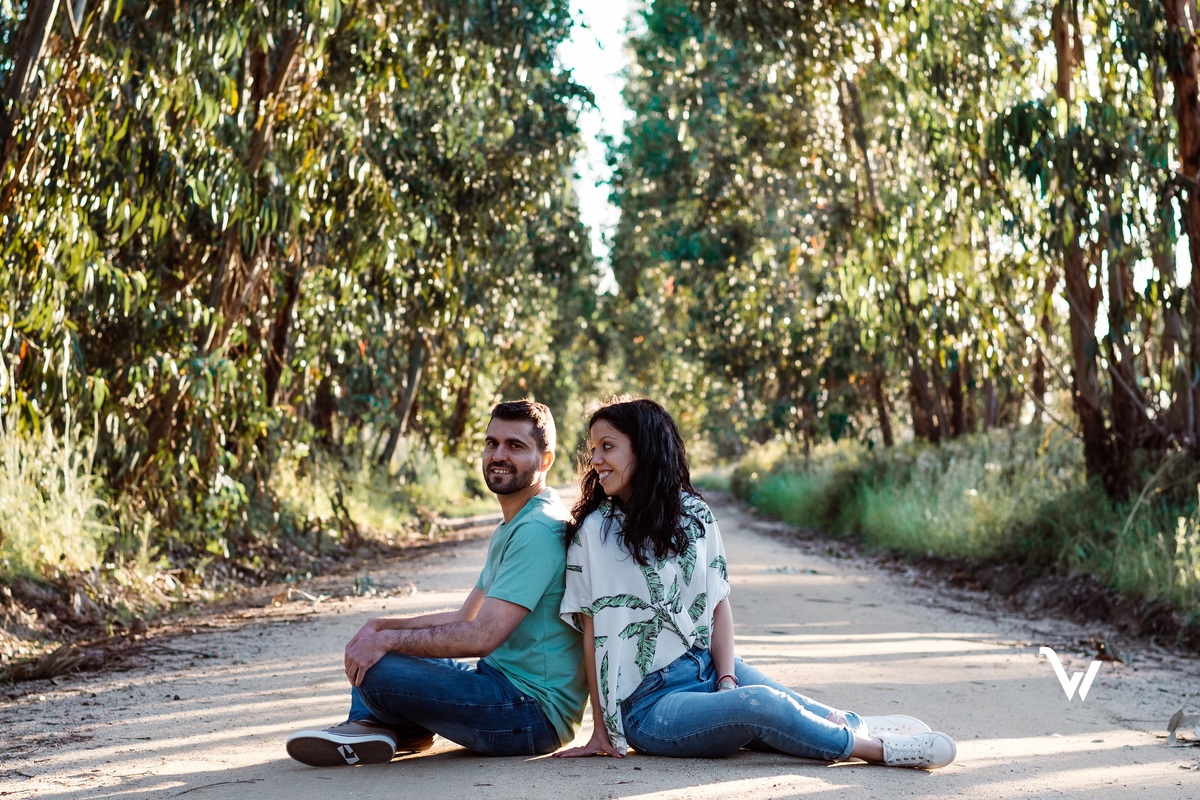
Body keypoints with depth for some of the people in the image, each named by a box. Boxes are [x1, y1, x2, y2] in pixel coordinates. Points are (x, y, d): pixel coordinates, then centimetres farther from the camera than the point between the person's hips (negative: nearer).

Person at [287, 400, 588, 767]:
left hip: (535, 710, -11)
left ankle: (409, 730, 5)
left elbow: (483, 635, -25)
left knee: (376, 670, -24)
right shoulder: (510, 529, 17)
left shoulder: (538, 530, -18)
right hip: (502, 683, 11)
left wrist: (387, 638, -17)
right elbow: (464, 619, 17)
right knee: (374, 649, 19)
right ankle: (368, 727, -3)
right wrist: (381, 627, 4)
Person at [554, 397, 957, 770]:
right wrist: (601, 730, -6)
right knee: (758, 705, -27)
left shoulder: (693, 513, 5)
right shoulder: (592, 532, -6)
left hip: (707, 667, 6)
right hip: (648, 703, -6)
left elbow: (719, 606, 4)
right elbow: (593, 632, -5)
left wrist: (728, 680, -11)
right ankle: (874, 747, -18)